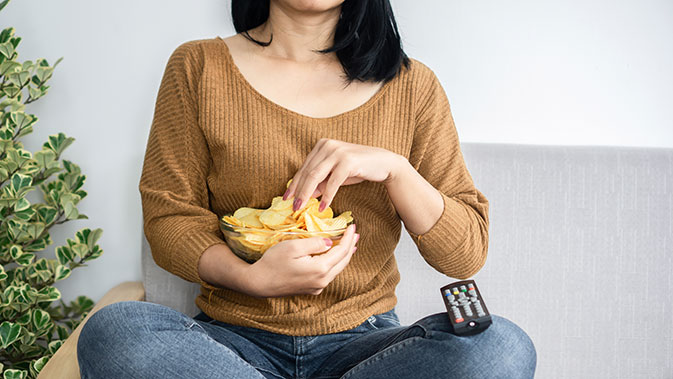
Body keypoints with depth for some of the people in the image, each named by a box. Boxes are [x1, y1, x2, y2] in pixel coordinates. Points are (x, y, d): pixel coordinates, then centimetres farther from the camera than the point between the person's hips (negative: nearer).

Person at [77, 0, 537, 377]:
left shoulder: (412, 85, 5)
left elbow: (467, 255, 2)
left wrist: (393, 167, -17)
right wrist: (251, 277, -20)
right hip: (237, 338, -1)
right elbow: (167, 217, 1)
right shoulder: (199, 68, 3)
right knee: (112, 331, -31)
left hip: (363, 341, 2)